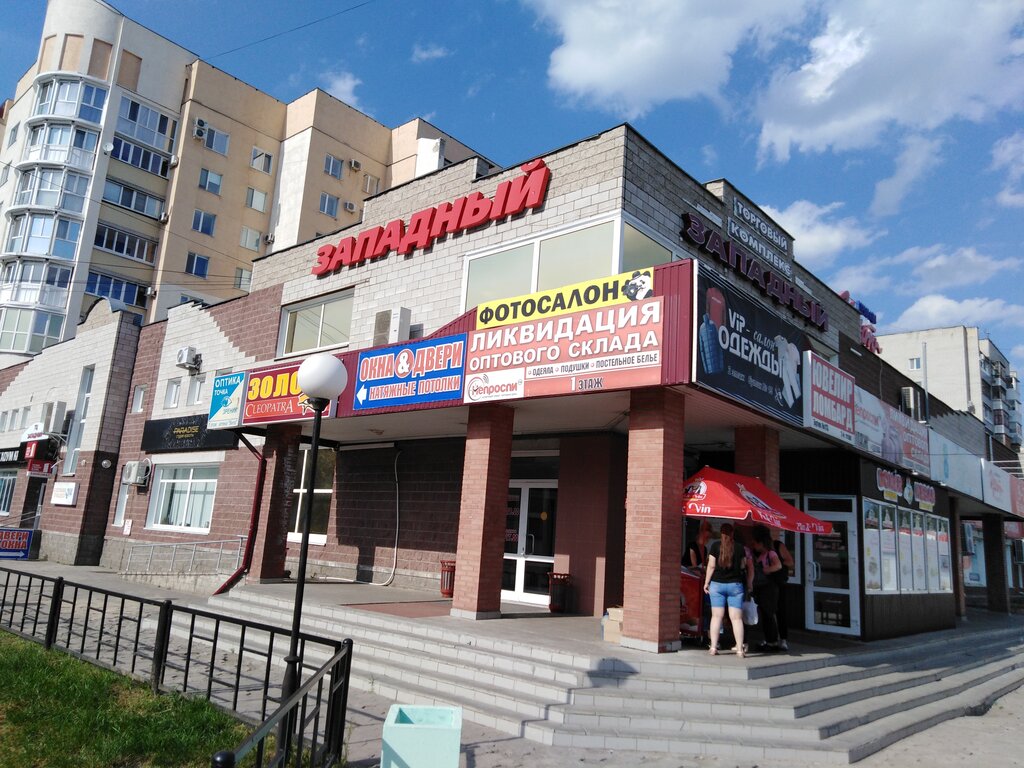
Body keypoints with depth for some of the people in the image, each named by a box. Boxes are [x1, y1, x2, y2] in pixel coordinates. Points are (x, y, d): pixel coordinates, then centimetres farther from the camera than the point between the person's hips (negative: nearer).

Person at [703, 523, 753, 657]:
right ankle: (740, 649, -1)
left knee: (716, 616, 3)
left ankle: (713, 647, 2)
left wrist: (706, 582, 3)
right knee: (736, 618, 1)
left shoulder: (715, 545, -3)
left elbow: (711, 566, -5)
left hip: (717, 584, 0)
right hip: (735, 585, 1)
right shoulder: (740, 548, 2)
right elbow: (743, 567, 7)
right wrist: (748, 584, 19)